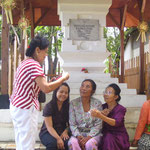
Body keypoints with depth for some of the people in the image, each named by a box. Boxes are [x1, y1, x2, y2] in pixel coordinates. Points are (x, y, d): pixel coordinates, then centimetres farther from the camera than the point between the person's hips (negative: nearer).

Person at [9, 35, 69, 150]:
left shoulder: (25, 63, 15)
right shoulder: (34, 64, -16)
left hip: (16, 106, 10)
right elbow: (46, 88, -23)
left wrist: (49, 82, 15)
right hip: (26, 108, -10)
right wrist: (63, 78, -11)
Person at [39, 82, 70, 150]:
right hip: (47, 133, -3)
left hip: (62, 132, 3)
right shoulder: (49, 106, -7)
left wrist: (65, 132, -16)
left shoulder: (68, 106, 6)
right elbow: (49, 126, -13)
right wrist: (58, 138, -28)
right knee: (53, 142, -37)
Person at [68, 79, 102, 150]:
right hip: (78, 134, 0)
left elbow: (98, 125, -3)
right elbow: (72, 124, 0)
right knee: (72, 143, -32)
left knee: (90, 144, -33)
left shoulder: (97, 103, 0)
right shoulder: (73, 103, 1)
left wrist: (88, 137, -16)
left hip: (93, 134, 0)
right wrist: (78, 136, -17)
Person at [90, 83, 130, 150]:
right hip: (105, 135, 3)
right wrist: (103, 115, -16)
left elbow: (116, 123, -27)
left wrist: (101, 116, -41)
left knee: (108, 138, -33)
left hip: (118, 137, -3)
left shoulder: (120, 109, -7)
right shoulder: (102, 107, 5)